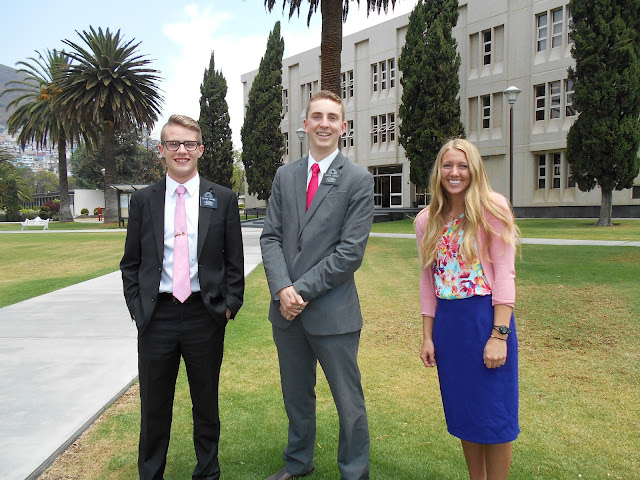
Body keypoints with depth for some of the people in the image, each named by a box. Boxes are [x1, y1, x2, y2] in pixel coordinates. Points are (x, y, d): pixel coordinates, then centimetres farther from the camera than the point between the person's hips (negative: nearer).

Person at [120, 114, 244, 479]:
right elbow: (131, 263, 8)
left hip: (205, 315, -1)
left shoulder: (223, 199, 2)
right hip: (156, 316, 1)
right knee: (154, 406, 13)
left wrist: (230, 306, -4)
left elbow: (234, 261, 3)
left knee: (206, 403, 15)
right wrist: (137, 308, 0)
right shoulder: (143, 201, 5)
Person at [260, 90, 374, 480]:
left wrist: (303, 290, -14)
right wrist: (282, 289, -11)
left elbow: (351, 251, -12)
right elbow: (271, 237, 4)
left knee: (349, 403, 8)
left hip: (332, 312, -4)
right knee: (296, 396, 21)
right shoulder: (285, 176, 8)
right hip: (287, 308, 5)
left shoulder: (359, 180, -6)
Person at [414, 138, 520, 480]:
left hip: (486, 319, -4)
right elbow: (428, 280, 8)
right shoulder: (427, 220, 5)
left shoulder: (492, 208, -8)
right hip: (446, 322, 5)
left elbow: (504, 275, -11)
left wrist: (499, 335, -16)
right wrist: (428, 336, 6)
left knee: (494, 414, 6)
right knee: (463, 412, 16)